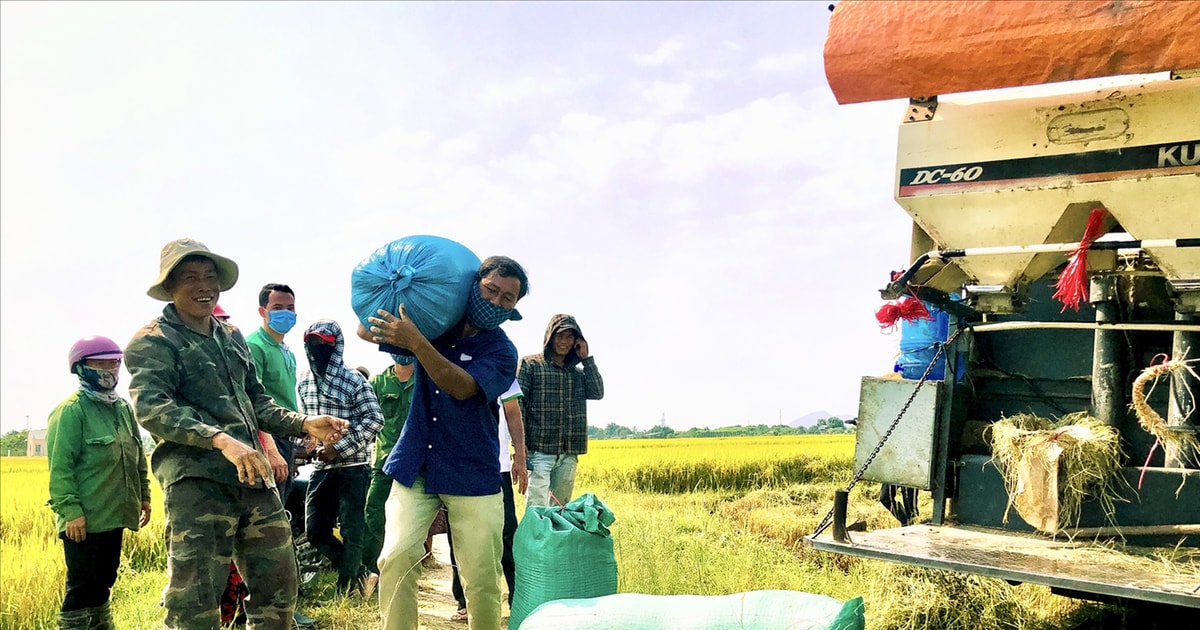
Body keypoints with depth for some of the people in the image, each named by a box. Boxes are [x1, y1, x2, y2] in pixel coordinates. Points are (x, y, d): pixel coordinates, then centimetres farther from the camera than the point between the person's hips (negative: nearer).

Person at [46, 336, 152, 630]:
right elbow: (59, 467, -16)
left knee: (103, 583, 18)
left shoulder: (124, 408, 13)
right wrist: (70, 510, -20)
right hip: (84, 520, -8)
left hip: (114, 516, 8)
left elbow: (138, 458, 21)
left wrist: (144, 495, 18)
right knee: (81, 588, -2)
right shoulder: (71, 411, -12)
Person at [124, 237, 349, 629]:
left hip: (254, 478, 7)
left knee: (278, 585, 12)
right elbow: (151, 407, -17)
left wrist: (304, 424, 8)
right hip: (196, 481, -7)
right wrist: (221, 439, -29)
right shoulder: (152, 342, -2)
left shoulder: (232, 337, 20)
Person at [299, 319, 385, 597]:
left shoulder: (353, 380, -8)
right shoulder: (304, 382, 11)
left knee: (351, 533, 0)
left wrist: (339, 448, -17)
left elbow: (375, 419, -13)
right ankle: (361, 576, 23)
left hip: (352, 468, -6)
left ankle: (345, 592, 14)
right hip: (320, 468, 7)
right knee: (316, 532, 7)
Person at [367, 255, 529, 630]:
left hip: (472, 475, -2)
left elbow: (462, 387, -22)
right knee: (396, 558, -13)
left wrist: (415, 342, -33)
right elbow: (367, 331, 10)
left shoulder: (502, 352, -4)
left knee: (482, 577, -2)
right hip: (415, 467, 2)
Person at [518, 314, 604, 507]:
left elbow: (597, 393, 3)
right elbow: (517, 405, -3)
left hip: (569, 454, 5)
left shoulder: (578, 371, 18)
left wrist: (586, 359, 2)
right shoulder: (530, 364, 2)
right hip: (540, 450, -5)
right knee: (537, 508, -14)